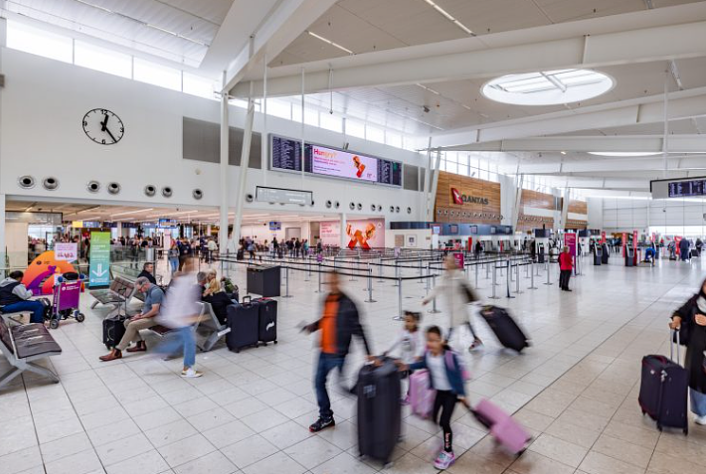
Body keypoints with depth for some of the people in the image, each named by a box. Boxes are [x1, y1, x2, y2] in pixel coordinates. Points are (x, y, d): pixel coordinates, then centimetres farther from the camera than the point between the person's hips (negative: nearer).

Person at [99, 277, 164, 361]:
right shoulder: (148, 291, 11)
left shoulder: (155, 291, -22)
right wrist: (140, 314, 4)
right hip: (148, 315, 11)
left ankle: (117, 352, -17)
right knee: (127, 322, 2)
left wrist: (141, 317, -14)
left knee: (132, 325, -22)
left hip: (156, 317, -11)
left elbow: (154, 311, -26)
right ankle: (140, 344, 3)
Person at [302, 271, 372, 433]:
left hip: (337, 354, -7)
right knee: (319, 383, 14)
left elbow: (358, 330, -18)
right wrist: (313, 326, 1)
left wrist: (368, 352, -21)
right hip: (324, 351, 8)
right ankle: (326, 417, 33)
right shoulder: (326, 300, 5)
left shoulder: (347, 304, -17)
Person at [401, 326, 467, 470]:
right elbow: (423, 364, 11)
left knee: (444, 422, -4)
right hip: (439, 391, 6)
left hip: (451, 392, -6)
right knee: (435, 418, 15)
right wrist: (408, 366, 3)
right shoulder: (428, 354, -13)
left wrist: (462, 394, -13)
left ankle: (448, 453, 16)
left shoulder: (450, 356, -29)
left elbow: (458, 374, -18)